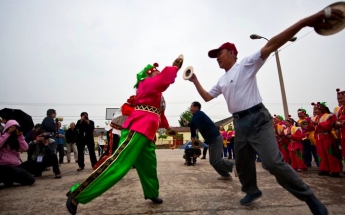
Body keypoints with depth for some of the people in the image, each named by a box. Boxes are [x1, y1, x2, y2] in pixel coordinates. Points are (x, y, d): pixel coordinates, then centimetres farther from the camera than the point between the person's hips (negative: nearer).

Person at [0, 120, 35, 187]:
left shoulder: (16, 138, 13)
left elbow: (25, 148, -4)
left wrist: (20, 136, -9)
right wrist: (8, 133, -17)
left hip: (16, 165, 5)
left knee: (31, 179, -4)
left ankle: (8, 178, 16)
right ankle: (7, 179, 1)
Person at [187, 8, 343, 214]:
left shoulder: (246, 64, -3)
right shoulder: (222, 81, 18)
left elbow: (270, 46, -17)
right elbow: (207, 97, 23)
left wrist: (305, 21, -28)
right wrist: (195, 81, 16)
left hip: (257, 119, -8)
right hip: (239, 123, 8)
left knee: (273, 162, -14)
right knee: (242, 162, 15)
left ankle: (310, 198, 6)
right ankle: (252, 191, 37)